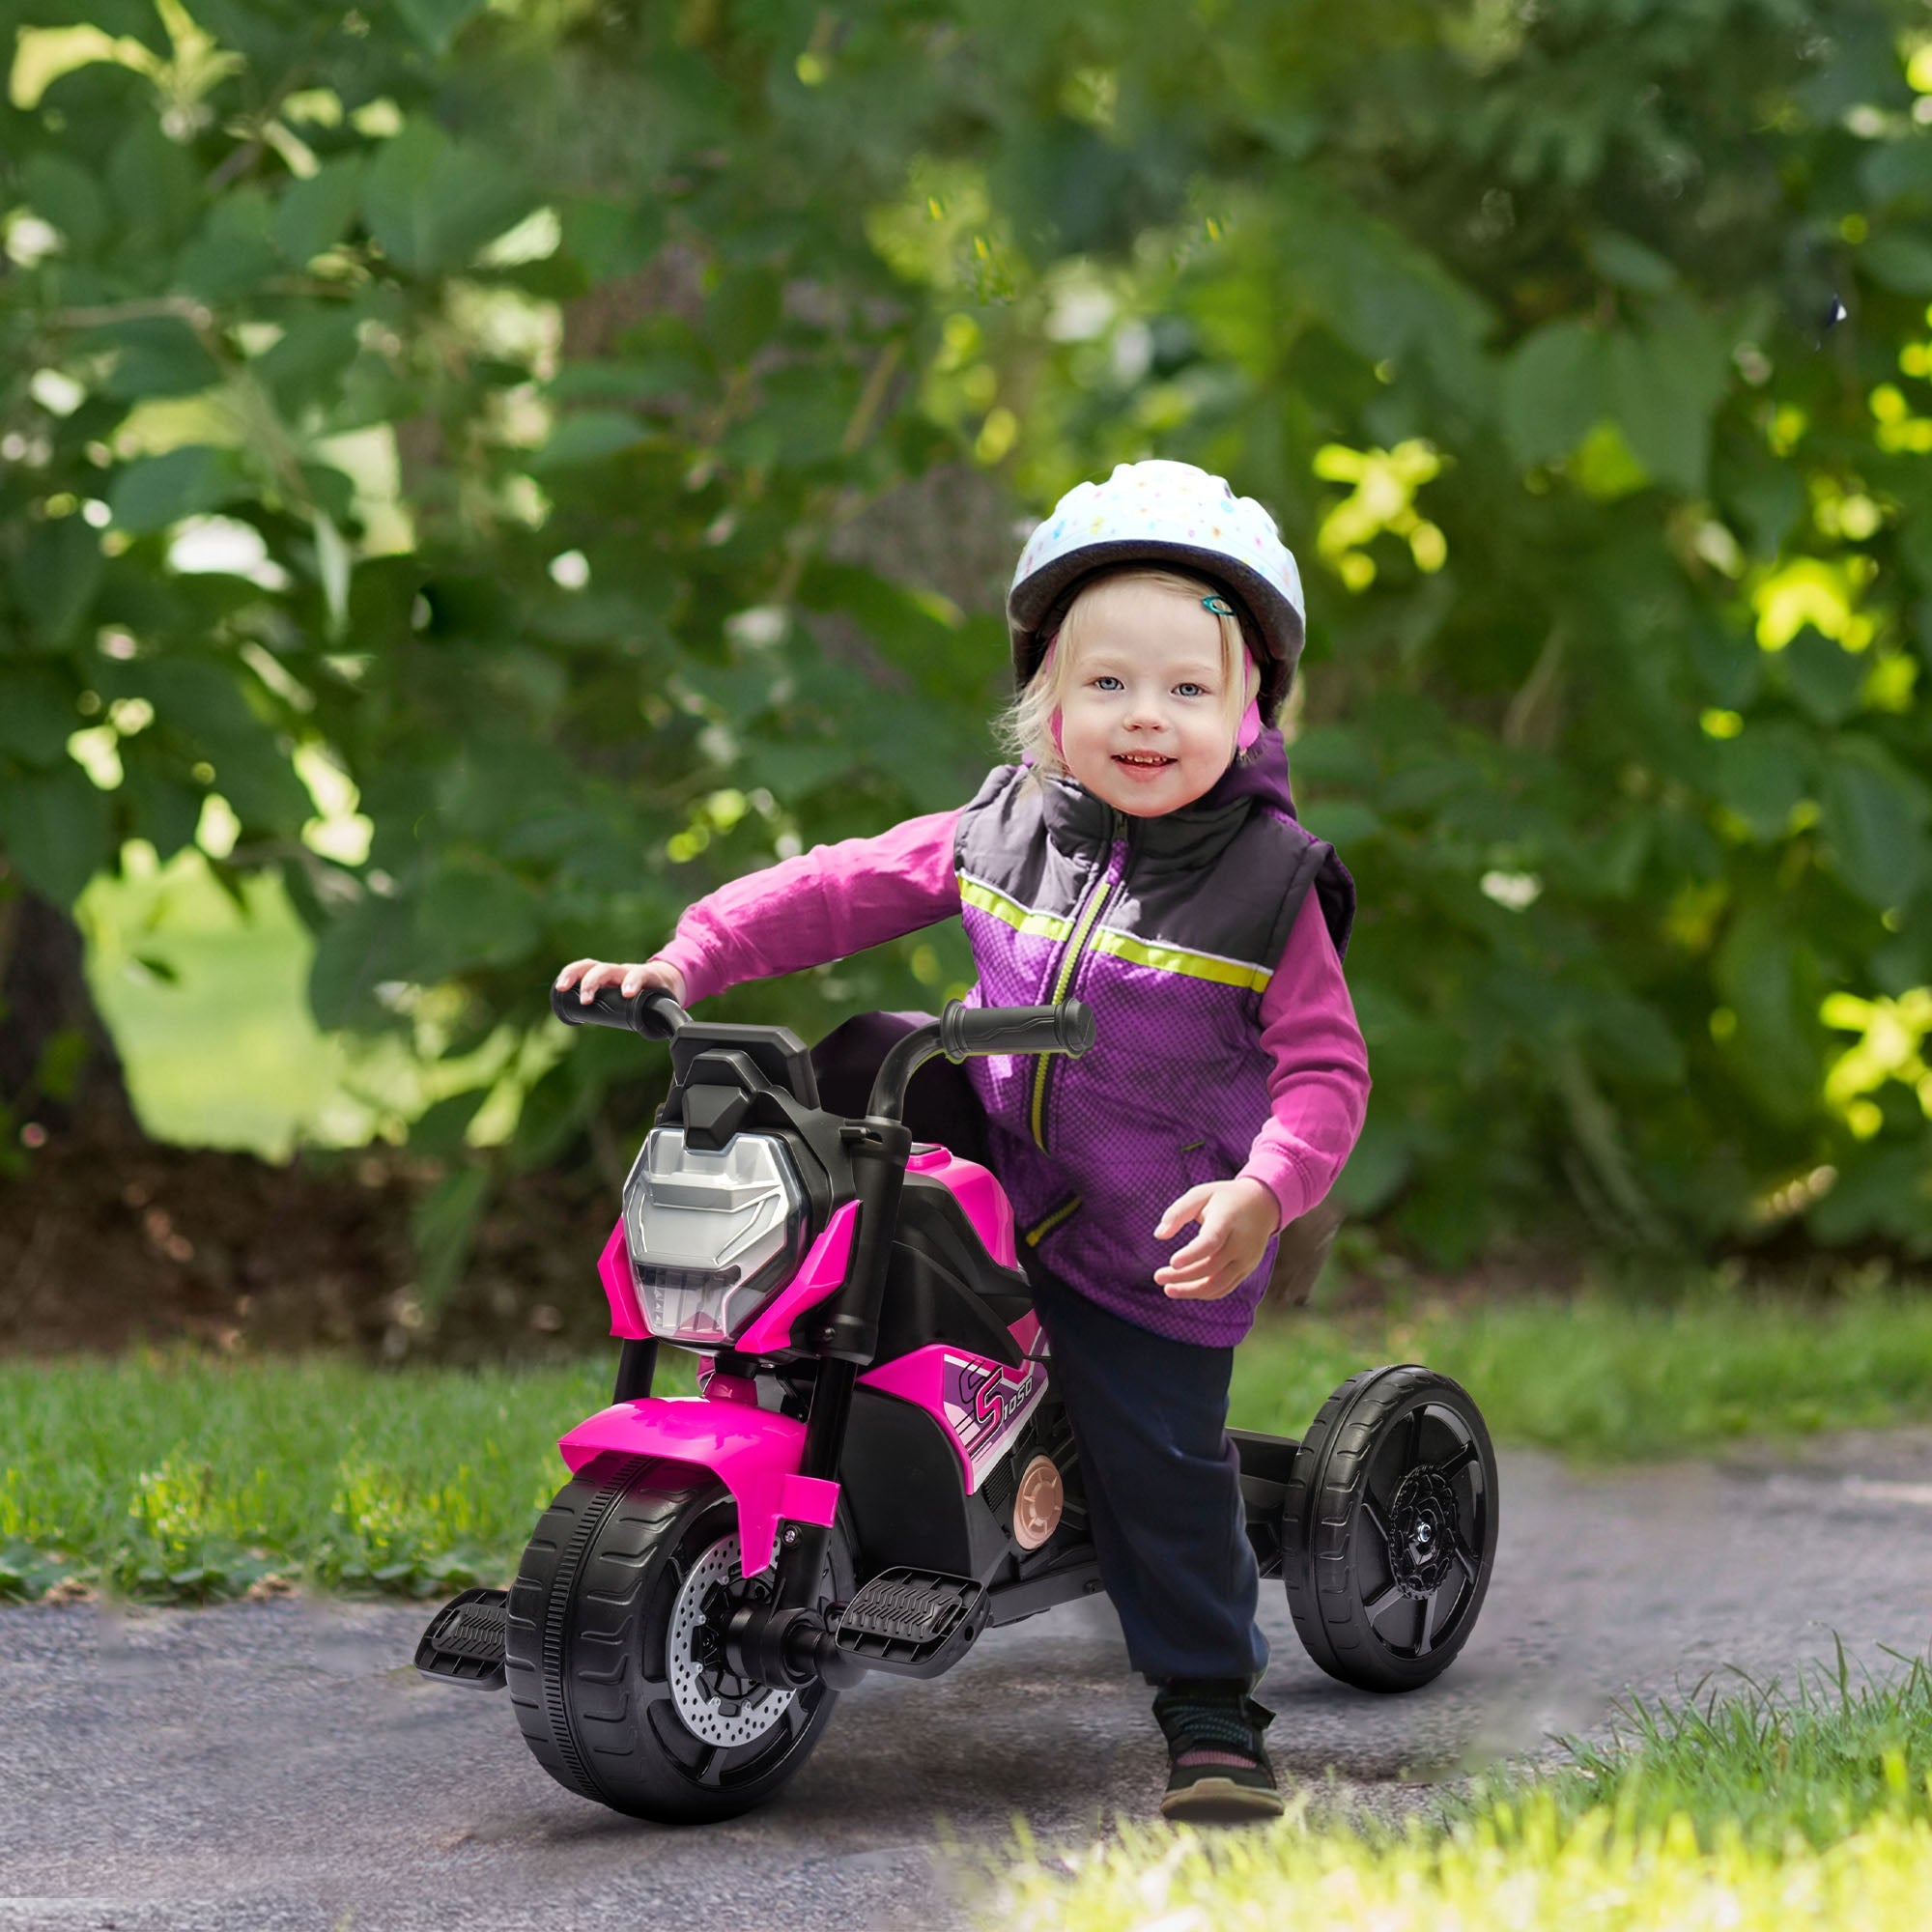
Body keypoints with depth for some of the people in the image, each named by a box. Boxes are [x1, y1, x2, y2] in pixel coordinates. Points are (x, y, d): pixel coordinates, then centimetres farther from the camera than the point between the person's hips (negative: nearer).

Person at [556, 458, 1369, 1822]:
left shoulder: (1267, 888, -14)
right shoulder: (1005, 832, -3)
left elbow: (1326, 1071, -13)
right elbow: (850, 889, 2)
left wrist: (1263, 1195, -30)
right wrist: (684, 962, -6)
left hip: (1150, 1238, -4)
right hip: (997, 1138, 4)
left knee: (1161, 1467, -5)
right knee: (860, 1062, -12)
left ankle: (1214, 1711, 11)